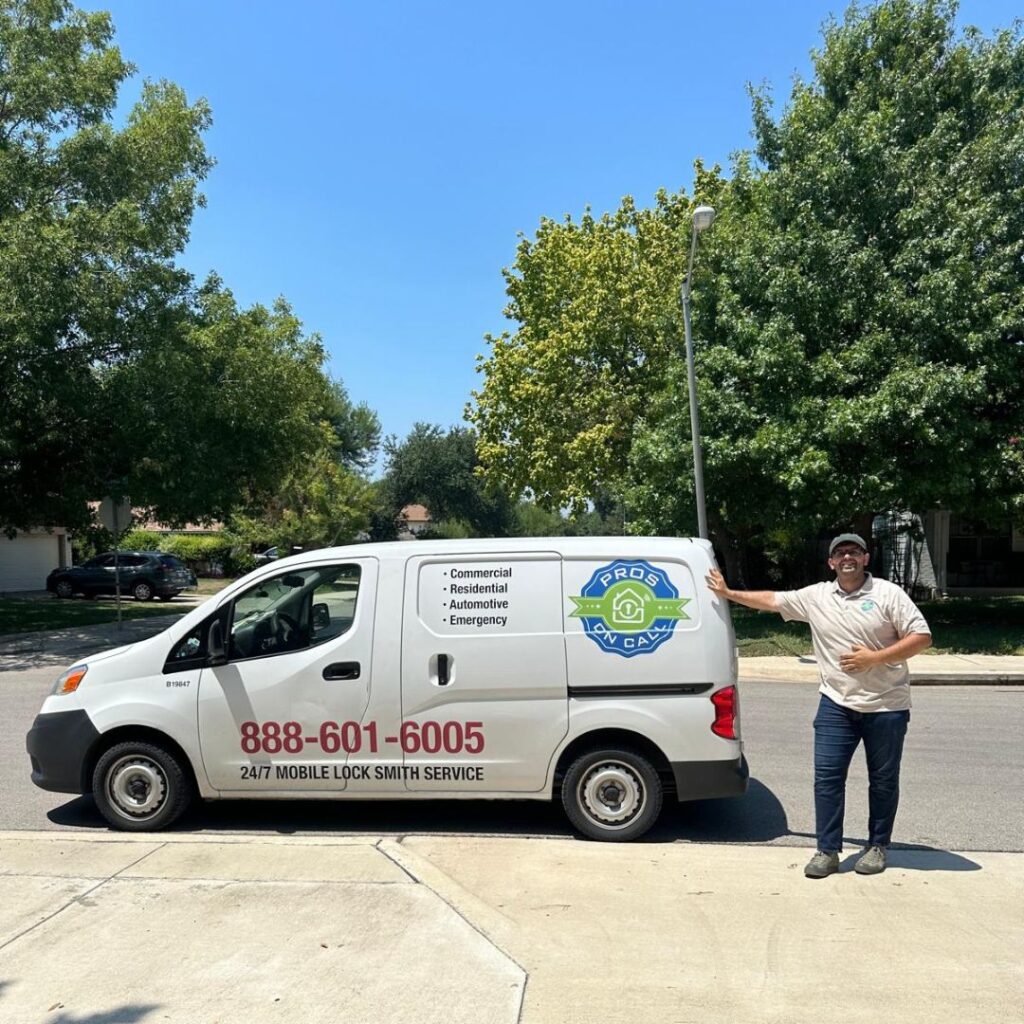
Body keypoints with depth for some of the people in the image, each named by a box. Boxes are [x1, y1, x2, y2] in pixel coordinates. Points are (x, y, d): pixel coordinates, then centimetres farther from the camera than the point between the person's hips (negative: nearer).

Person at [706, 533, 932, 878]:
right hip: (836, 704, 3)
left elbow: (922, 637, -9)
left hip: (886, 707, -2)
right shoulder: (815, 596, 4)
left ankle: (877, 846, 27)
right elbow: (771, 600, 13)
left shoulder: (888, 594, -6)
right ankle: (827, 851, 10)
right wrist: (728, 593, 16)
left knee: (883, 781, 10)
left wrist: (875, 658, -18)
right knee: (827, 776, 0)